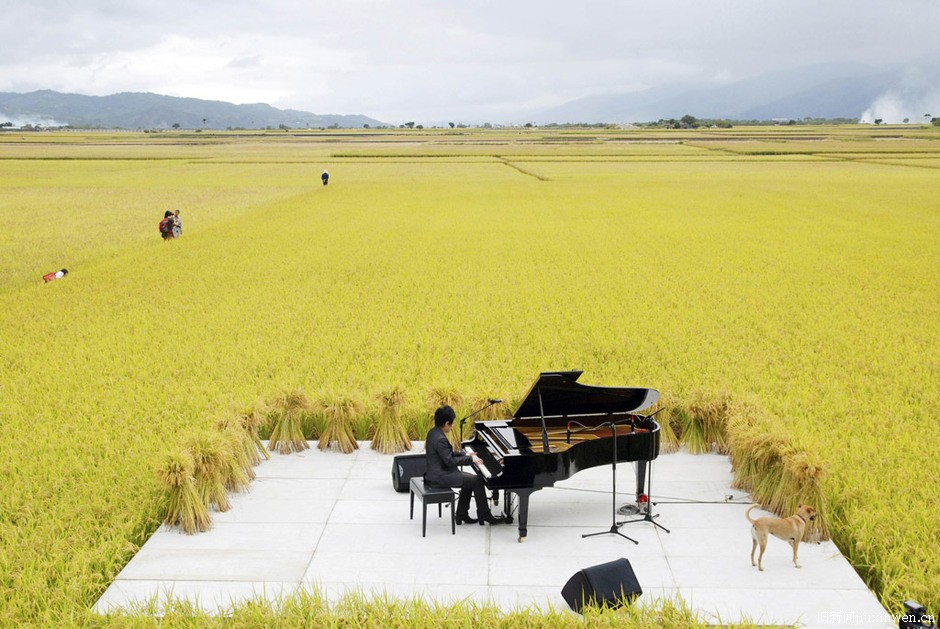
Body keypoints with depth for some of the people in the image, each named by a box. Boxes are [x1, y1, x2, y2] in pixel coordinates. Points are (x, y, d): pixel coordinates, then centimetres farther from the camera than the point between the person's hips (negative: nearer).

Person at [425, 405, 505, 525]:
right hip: (440, 477, -11)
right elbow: (450, 461, -22)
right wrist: (470, 459, -13)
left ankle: (461, 515, 18)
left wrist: (465, 455, 11)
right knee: (478, 481, -8)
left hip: (436, 472, 11)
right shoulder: (440, 439, -25)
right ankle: (484, 515, 4)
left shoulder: (434, 432, 7)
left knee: (471, 479, 18)